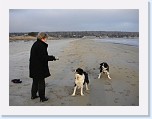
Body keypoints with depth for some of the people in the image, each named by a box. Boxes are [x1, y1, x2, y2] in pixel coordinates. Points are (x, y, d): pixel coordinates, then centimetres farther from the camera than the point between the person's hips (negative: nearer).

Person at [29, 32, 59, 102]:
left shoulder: (35, 44, 11)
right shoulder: (41, 46, -19)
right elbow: (43, 57, -23)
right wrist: (53, 58, -14)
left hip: (34, 67, 9)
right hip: (39, 68, -9)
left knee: (35, 81, 21)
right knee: (41, 82, 2)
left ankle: (33, 95, 33)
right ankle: (42, 98, 13)